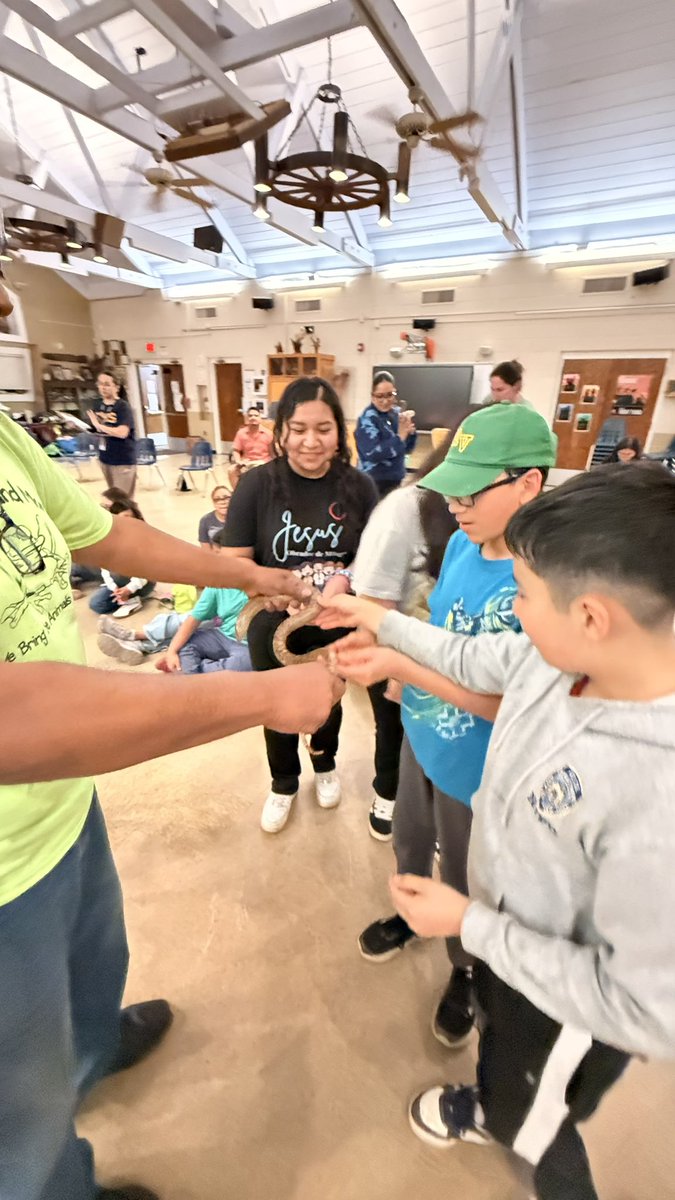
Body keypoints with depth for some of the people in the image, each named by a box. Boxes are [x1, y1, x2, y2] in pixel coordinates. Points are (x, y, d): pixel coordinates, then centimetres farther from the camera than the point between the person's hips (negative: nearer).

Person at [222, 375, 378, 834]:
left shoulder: (357, 486, -11)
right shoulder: (258, 484, -16)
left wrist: (345, 577, -23)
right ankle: (284, 784, 50)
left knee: (328, 701, 26)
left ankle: (326, 767, 58)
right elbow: (234, 561, -14)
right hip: (274, 626, -1)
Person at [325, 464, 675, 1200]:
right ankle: (489, 1110, 72)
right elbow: (473, 657, -2)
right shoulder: (558, 656, -22)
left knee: (532, 1126, 30)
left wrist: (470, 924, -23)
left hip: (566, 1003, -6)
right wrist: (378, 622, 7)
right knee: (494, 1031, 39)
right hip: (507, 927, 6)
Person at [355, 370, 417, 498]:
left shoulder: (396, 414, 5)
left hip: (396, 481, 7)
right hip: (375, 483, -6)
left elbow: (407, 449, 8)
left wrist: (410, 432, -10)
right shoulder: (367, 419, -13)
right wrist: (400, 437, -21)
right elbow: (372, 454, -23)